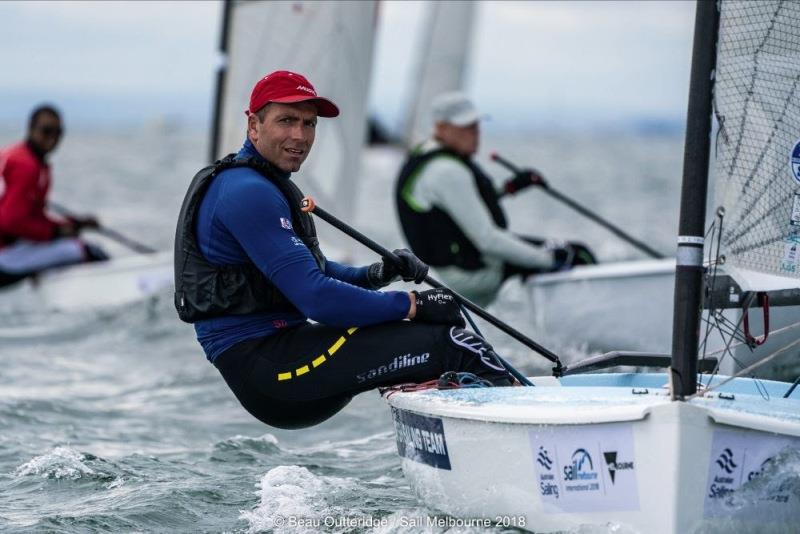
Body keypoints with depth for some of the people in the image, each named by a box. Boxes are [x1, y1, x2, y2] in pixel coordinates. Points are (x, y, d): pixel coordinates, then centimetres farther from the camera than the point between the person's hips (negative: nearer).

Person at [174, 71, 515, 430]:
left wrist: (374, 275, 4)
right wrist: (413, 304, -14)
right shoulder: (248, 192, -16)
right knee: (445, 342, -17)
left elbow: (310, 270, 25)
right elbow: (316, 299, -22)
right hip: (262, 363, -11)